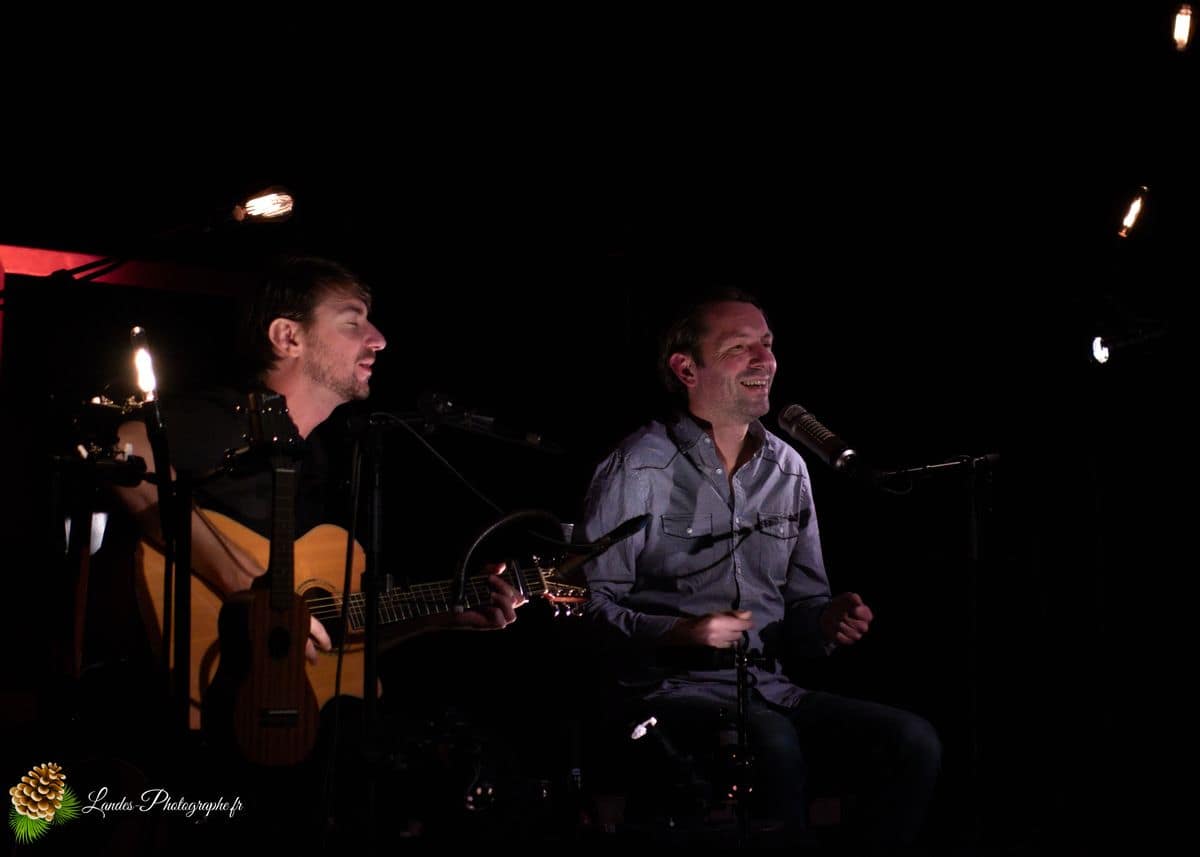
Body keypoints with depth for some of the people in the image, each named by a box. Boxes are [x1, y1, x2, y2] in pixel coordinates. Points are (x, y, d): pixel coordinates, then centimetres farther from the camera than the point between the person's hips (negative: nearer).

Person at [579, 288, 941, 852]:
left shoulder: (787, 468, 12)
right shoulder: (638, 470, -7)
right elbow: (591, 602, -8)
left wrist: (828, 620, -4)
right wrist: (678, 633, -22)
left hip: (769, 687, 6)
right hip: (672, 692, -6)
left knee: (912, 742, -15)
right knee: (774, 745, -36)